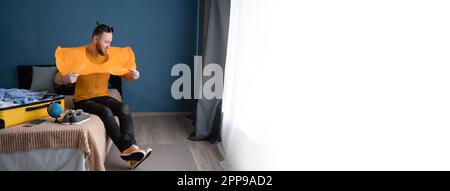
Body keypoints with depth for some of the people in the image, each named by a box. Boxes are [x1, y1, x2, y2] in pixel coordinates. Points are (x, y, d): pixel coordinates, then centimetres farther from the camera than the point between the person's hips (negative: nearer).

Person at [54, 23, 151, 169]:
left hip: (103, 96, 4)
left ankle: (130, 149, -34)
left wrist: (132, 76, -14)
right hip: (83, 100, -3)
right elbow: (56, 79, -8)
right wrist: (65, 79, -33)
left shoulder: (110, 55, 2)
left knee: (124, 108, -27)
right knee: (106, 112, -34)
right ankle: (128, 149, -31)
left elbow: (124, 74, 11)